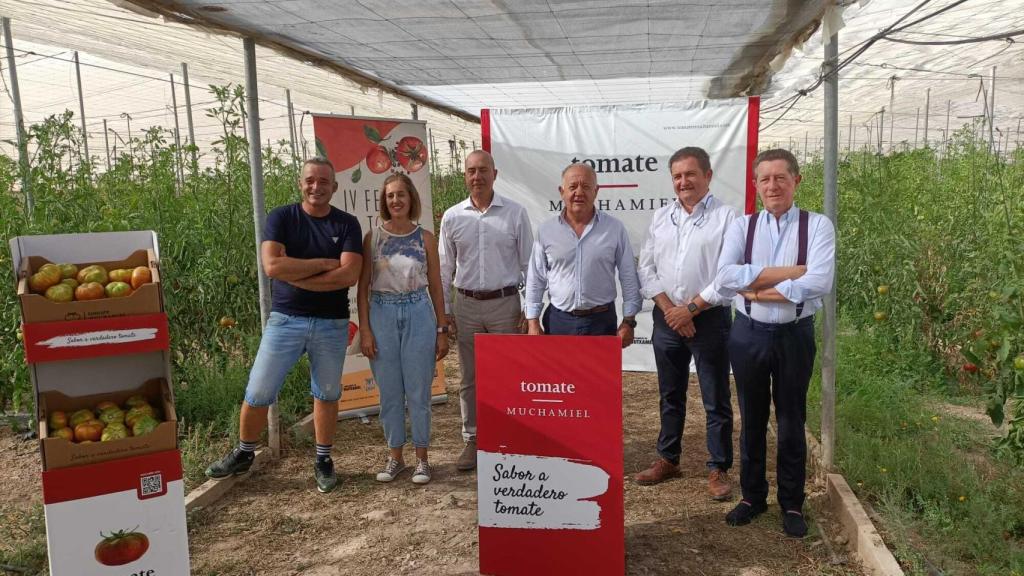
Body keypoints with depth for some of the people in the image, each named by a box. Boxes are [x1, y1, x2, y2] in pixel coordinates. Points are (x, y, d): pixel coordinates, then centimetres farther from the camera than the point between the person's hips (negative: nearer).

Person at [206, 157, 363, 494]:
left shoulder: (346, 225, -1)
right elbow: (272, 265, -17)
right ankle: (243, 454, 27)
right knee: (258, 393, 5)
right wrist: (324, 264, -15)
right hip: (285, 319, 0)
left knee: (326, 395, 12)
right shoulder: (281, 218, -2)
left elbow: (349, 275, -15)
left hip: (332, 323, 0)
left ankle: (323, 461, 27)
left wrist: (295, 275, -15)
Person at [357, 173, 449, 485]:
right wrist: (364, 330, -3)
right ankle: (395, 456, 23)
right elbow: (363, 288, 3)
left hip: (418, 315, -1)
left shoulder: (425, 238, 3)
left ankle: (422, 458, 18)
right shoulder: (372, 238, 3)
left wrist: (442, 330, 4)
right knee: (389, 393, 8)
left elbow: (435, 286, 6)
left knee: (419, 392, 4)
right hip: (383, 316, 1)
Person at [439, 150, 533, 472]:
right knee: (470, 378, 10)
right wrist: (445, 310, 6)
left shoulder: (515, 213, 0)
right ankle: (472, 440, 21)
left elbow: (529, 263, 2)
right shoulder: (452, 217, 5)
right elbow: (445, 268, 10)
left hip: (505, 303, -2)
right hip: (466, 304, 2)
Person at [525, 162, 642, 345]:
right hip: (558, 321, 1)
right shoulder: (546, 231, 2)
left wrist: (628, 321, -1)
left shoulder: (615, 229, 0)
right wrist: (533, 322, 0)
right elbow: (535, 280, 5)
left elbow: (629, 279, 3)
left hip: (602, 321, -1)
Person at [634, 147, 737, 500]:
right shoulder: (661, 217, 9)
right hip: (666, 319, 5)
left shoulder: (726, 217, -6)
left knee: (716, 400, 4)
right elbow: (646, 267, 5)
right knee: (670, 395, 15)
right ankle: (668, 460, 29)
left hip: (709, 319, -4)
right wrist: (668, 308, -7)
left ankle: (718, 468, 17)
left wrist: (691, 308, -13)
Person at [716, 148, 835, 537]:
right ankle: (752, 496, 32)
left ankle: (792, 504, 29)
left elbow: (820, 282, -20)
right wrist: (787, 273, -18)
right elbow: (725, 277, -15)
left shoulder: (817, 225, -5)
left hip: (794, 335, -2)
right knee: (752, 421, 15)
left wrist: (758, 289, -16)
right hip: (748, 334, 2)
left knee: (791, 423, 11)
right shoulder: (742, 226, 0)